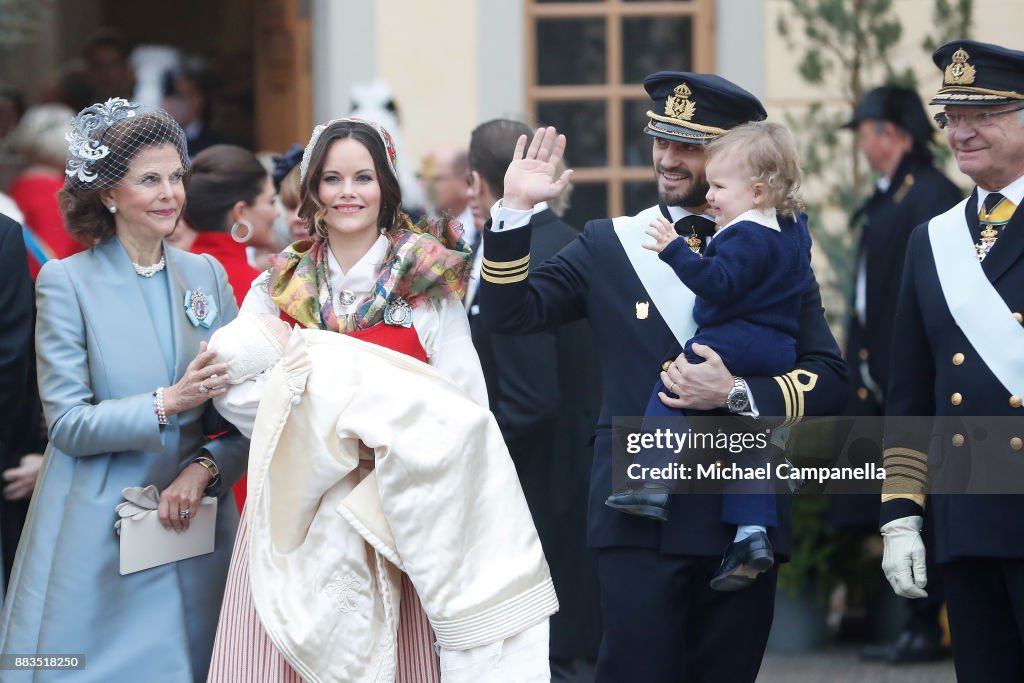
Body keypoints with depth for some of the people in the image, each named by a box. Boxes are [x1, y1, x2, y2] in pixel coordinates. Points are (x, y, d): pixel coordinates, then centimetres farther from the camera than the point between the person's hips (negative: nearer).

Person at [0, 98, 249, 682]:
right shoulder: (66, 282, -4)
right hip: (98, 542, -4)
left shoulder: (208, 276, 9)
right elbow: (68, 423, -10)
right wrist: (168, 404, -22)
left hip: (194, 529, 4)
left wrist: (205, 468, -12)